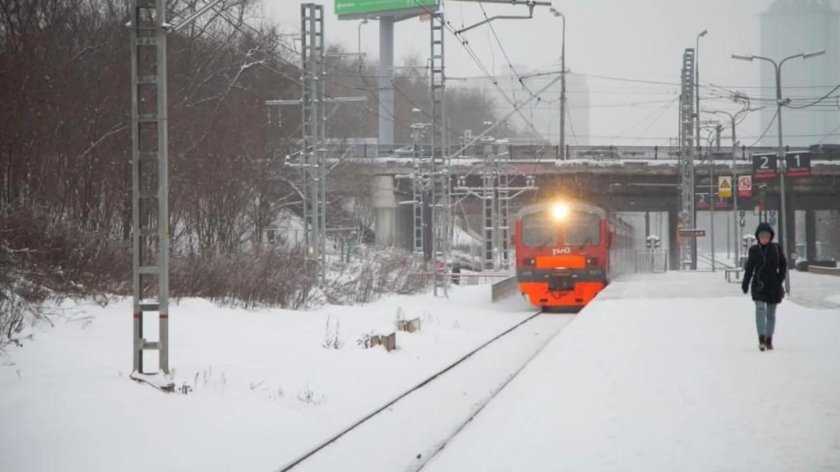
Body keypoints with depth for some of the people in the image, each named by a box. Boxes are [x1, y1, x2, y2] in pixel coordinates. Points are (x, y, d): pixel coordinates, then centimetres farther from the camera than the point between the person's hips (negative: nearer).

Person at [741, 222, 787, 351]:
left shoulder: (777, 248, 2)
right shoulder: (754, 250, 2)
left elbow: (783, 264, 6)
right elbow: (749, 268, 7)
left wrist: (780, 279, -7)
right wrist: (745, 284, 2)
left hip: (773, 286, 1)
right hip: (759, 284, -1)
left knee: (771, 313, 10)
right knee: (760, 309, -17)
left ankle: (769, 340, 20)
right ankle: (761, 339, -23)